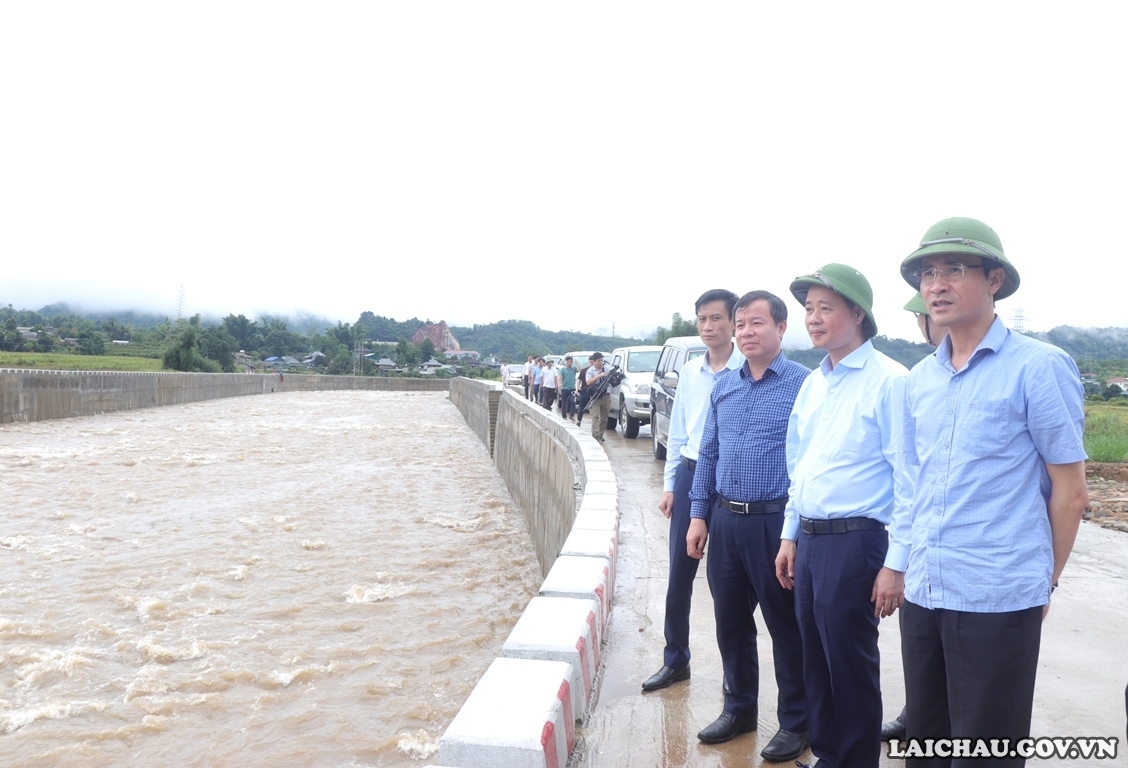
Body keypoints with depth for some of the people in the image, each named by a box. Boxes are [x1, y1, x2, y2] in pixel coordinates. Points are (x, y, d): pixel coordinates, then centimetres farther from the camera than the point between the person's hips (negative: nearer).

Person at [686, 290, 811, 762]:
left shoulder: (803, 385, -8)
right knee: (730, 621, 16)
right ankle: (740, 709, 34)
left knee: (786, 626, 8)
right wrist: (699, 515, 8)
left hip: (774, 522, -5)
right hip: (724, 520, 6)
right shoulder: (723, 387, 9)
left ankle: (795, 723, 25)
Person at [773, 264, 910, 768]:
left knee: (851, 665, 6)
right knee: (816, 659, 17)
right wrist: (790, 536, 15)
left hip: (855, 541, -7)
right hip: (809, 538, 7)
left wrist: (896, 563, -15)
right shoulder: (812, 384, 11)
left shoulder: (888, 381, -12)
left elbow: (907, 478, -14)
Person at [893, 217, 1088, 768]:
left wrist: (1045, 581, 1)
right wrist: (906, 561, 13)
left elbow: (1070, 490, -6)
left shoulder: (1039, 367, -9)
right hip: (922, 591, 6)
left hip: (998, 597, -6)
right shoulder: (919, 380, 8)